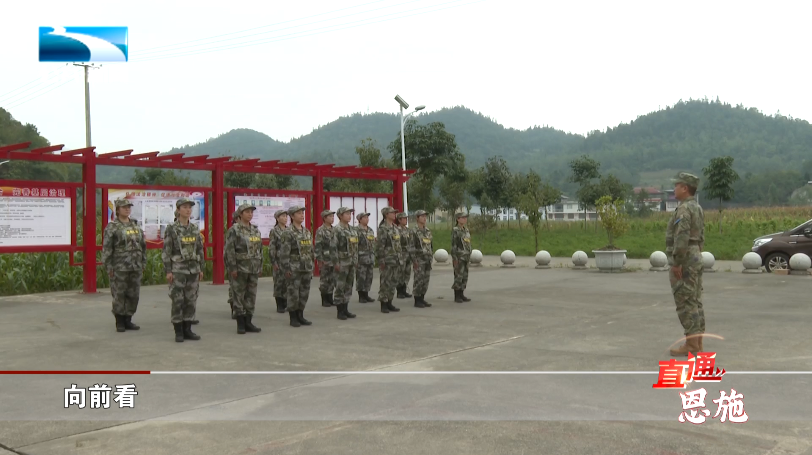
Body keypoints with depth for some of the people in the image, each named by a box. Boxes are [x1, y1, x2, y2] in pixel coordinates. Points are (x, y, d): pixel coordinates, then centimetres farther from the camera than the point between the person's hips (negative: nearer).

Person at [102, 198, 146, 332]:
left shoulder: (136, 226, 13)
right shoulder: (112, 227, -4)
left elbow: (143, 245, 16)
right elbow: (106, 248, -7)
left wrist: (143, 263, 13)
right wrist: (108, 266, -11)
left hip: (136, 267, 5)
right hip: (119, 267, -5)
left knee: (134, 295, 8)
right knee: (119, 295, 1)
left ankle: (128, 320, 19)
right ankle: (119, 322, 11)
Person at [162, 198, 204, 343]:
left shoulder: (195, 228, 9)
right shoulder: (171, 229, -6)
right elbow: (166, 251, -7)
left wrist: (201, 269, 9)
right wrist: (168, 271, -12)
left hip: (193, 269, 5)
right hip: (178, 269, -5)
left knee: (191, 300, 6)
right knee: (177, 301, -2)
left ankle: (187, 330, 14)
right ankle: (178, 332, 6)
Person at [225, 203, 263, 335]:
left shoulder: (255, 230, 12)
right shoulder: (234, 230, -7)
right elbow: (229, 250, -11)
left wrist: (260, 266, 13)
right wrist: (232, 268, -15)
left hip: (254, 269, 6)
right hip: (240, 268, -6)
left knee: (251, 295, 8)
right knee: (239, 295, 0)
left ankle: (248, 322, 16)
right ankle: (240, 324, 7)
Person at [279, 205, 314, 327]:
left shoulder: (307, 232, 11)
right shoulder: (288, 233, -10)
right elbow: (284, 252, -13)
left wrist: (311, 266, 14)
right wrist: (286, 269, -16)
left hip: (307, 268, 6)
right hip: (294, 268, -6)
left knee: (304, 293, 9)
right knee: (293, 293, 0)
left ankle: (300, 316, 20)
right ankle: (293, 318, 10)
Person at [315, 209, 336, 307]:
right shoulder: (320, 231, -10)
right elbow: (317, 247, -13)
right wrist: (320, 260, -17)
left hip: (334, 260, 6)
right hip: (325, 260, -6)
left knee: (332, 280, 9)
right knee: (324, 281, 1)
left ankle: (330, 299, 17)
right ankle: (324, 301, 8)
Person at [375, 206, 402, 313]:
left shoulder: (395, 228, 15)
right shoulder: (382, 229, -11)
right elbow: (380, 245, -15)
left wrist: (400, 259, 17)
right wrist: (381, 260, -17)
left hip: (396, 260, 8)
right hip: (387, 261, -8)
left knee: (393, 282, 10)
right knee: (385, 283, -3)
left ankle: (389, 303, 18)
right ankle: (383, 305, 3)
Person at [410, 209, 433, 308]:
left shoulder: (428, 231, 13)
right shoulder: (414, 231, -10)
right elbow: (411, 247, -13)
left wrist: (431, 257, 14)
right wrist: (414, 261, -16)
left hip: (428, 260, 7)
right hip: (419, 260, -7)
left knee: (426, 280, 8)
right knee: (418, 281, -4)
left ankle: (422, 299, 16)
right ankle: (417, 301, 2)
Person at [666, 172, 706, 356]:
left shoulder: (684, 209, -17)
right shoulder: (697, 208, 15)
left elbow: (681, 238, -25)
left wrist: (676, 263, -24)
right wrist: (696, 257, 22)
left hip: (684, 260, -10)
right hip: (696, 258, 10)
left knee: (685, 303, -7)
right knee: (695, 302, 10)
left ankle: (691, 344, -5)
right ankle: (697, 342, 13)